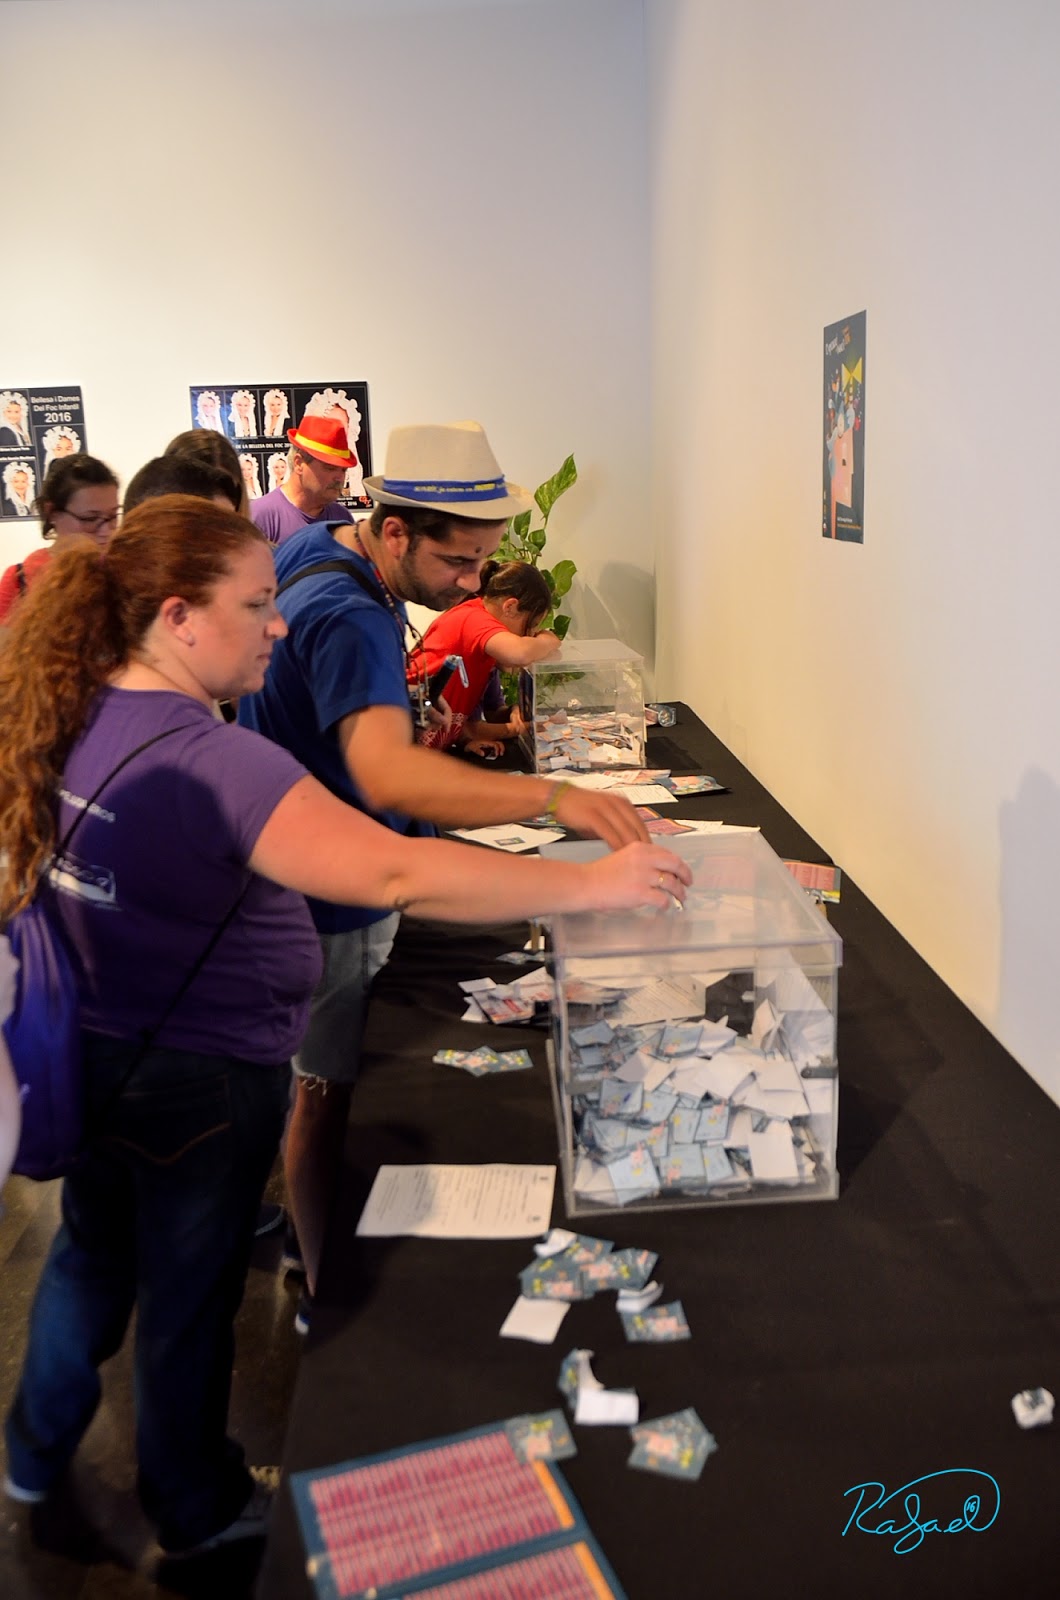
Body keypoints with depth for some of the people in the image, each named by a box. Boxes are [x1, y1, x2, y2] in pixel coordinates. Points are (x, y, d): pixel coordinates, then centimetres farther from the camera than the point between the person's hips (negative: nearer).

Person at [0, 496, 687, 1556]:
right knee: (188, 1298, 16)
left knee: (91, 1254, 30)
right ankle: (197, 1511, 43)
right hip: (198, 1082, -8)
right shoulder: (207, 762, -32)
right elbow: (395, 874, -41)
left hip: (90, 1059, 8)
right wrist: (590, 883, -36)